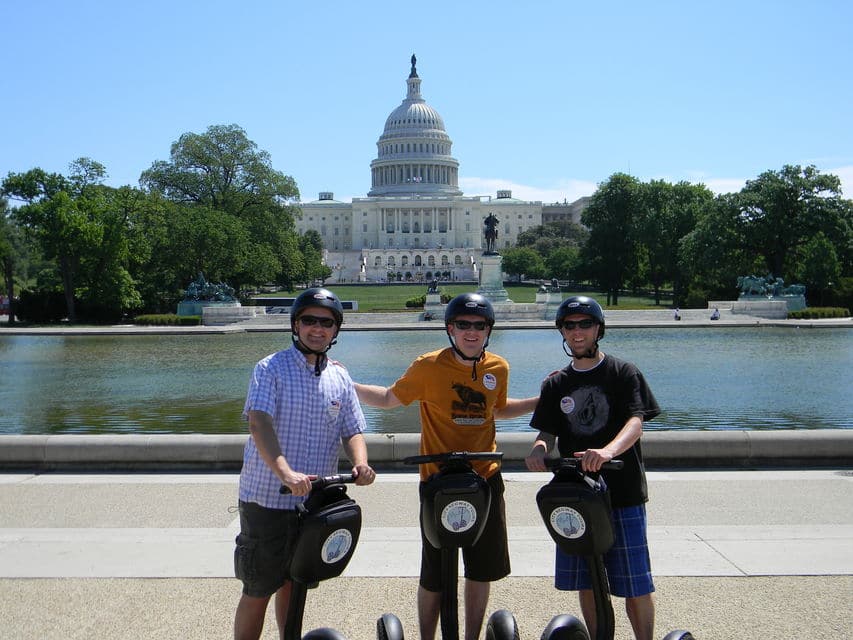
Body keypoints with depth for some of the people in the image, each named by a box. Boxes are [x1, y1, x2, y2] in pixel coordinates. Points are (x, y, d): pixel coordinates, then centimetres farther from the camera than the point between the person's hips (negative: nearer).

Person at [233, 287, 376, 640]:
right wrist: (286, 473, -37)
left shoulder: (340, 378, 7)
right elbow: (259, 424, -22)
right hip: (267, 499, -5)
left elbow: (353, 431, 5)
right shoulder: (271, 368, -9)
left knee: (294, 584, 19)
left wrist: (360, 464, -18)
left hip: (315, 500, 5)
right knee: (258, 591, 3)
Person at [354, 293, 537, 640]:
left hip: (486, 480, 4)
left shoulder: (498, 368, 0)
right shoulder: (429, 366, -12)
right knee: (435, 574, 4)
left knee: (482, 569, 15)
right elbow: (389, 398, 2)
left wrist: (543, 400, 11)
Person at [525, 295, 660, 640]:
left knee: (635, 585, -1)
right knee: (587, 584, 11)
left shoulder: (623, 373, 0)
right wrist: (539, 449, -18)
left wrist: (608, 449, -35)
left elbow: (636, 421, -14)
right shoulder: (555, 384, 12)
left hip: (622, 493, -3)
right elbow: (547, 432, 7)